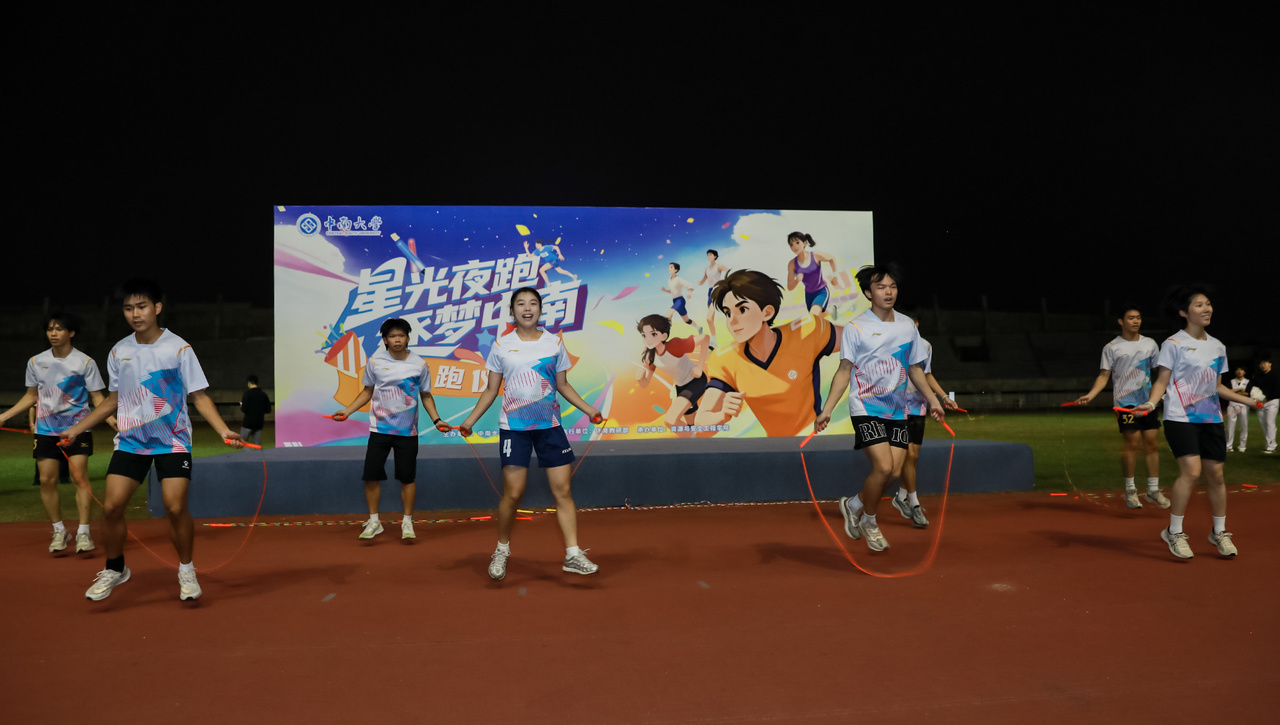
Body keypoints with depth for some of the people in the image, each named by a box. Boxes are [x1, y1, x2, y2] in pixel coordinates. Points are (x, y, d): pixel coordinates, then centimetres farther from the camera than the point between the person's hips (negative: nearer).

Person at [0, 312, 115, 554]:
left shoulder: (85, 362, -4)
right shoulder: (36, 362, 7)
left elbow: (97, 397, -4)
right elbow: (31, 396, 19)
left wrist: (110, 418, -20)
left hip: (77, 428, -4)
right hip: (45, 429, 4)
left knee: (80, 477, -12)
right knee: (47, 480, 1)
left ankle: (83, 532, -6)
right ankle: (59, 530, 16)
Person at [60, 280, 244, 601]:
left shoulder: (178, 348, -6)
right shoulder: (118, 352, 6)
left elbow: (199, 397, -6)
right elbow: (113, 400, 19)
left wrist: (223, 430, -19)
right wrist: (77, 428, 18)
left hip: (172, 440, -4)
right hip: (130, 439, 4)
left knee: (175, 507, -13)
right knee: (111, 505, -4)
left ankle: (186, 570, 9)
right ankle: (115, 569, 19)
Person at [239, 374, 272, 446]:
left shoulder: (247, 393, -11)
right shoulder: (263, 394, 4)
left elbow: (243, 409, -16)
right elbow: (268, 410, 5)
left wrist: (241, 406, 5)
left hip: (248, 424, -5)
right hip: (259, 423, 5)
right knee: (258, 445, 9)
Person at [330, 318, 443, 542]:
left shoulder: (419, 365, -2)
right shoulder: (375, 362, -1)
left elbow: (426, 395, 8)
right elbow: (368, 391, 11)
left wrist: (436, 419, -3)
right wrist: (347, 411, 1)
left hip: (407, 431, 0)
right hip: (380, 429, 1)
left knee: (408, 477, 3)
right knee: (371, 475, 0)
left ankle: (407, 522, 18)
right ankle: (374, 521, 16)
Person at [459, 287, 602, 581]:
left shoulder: (554, 343, 5)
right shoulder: (501, 345, 2)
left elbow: (563, 385, 11)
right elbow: (491, 389, 7)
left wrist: (587, 408, -1)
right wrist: (471, 419, -3)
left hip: (549, 425, 2)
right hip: (513, 427, -2)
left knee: (563, 489, -2)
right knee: (513, 493, -3)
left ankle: (573, 555, 4)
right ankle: (501, 551, 18)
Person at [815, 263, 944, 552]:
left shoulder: (908, 325, 9)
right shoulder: (855, 328, -5)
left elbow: (915, 368, 19)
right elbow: (844, 370, -5)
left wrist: (932, 399, 12)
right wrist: (827, 409, -12)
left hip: (897, 409, 5)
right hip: (865, 408, -5)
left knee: (894, 471, -4)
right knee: (883, 466, -17)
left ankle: (854, 504, 23)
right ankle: (869, 522, 8)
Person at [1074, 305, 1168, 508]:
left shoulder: (1150, 344, 9)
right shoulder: (1111, 348, -1)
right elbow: (1104, 376, -3)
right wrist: (1090, 395, -16)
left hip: (1148, 402, 4)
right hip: (1125, 402, -4)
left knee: (1152, 444, 3)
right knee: (1132, 444, -7)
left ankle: (1153, 489, 12)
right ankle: (1130, 490, 5)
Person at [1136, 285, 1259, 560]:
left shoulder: (1218, 346, 13)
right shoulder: (1174, 344, -4)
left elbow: (1216, 386, 20)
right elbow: (1162, 381, -5)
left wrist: (1248, 400, 16)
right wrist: (1151, 402, -22)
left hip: (1211, 418, 6)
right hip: (1180, 417, -6)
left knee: (1215, 474, 5)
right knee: (1191, 470, -18)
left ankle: (1219, 532, 23)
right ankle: (1174, 532, -6)